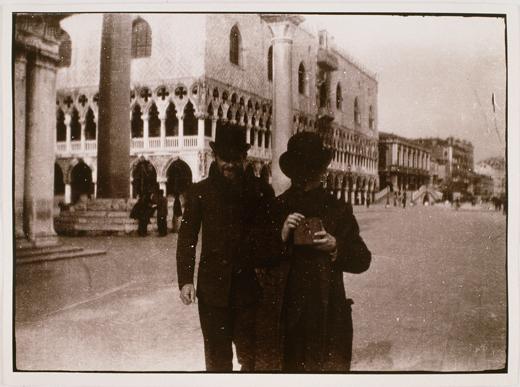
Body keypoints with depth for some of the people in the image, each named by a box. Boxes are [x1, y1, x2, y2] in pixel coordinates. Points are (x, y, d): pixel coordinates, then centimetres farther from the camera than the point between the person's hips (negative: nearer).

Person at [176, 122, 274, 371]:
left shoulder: (262, 191, 4)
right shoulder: (200, 192, 5)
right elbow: (187, 239, 4)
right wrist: (185, 280, -6)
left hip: (250, 288, 0)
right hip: (213, 288, 1)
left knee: (252, 358, 3)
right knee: (217, 358, 10)